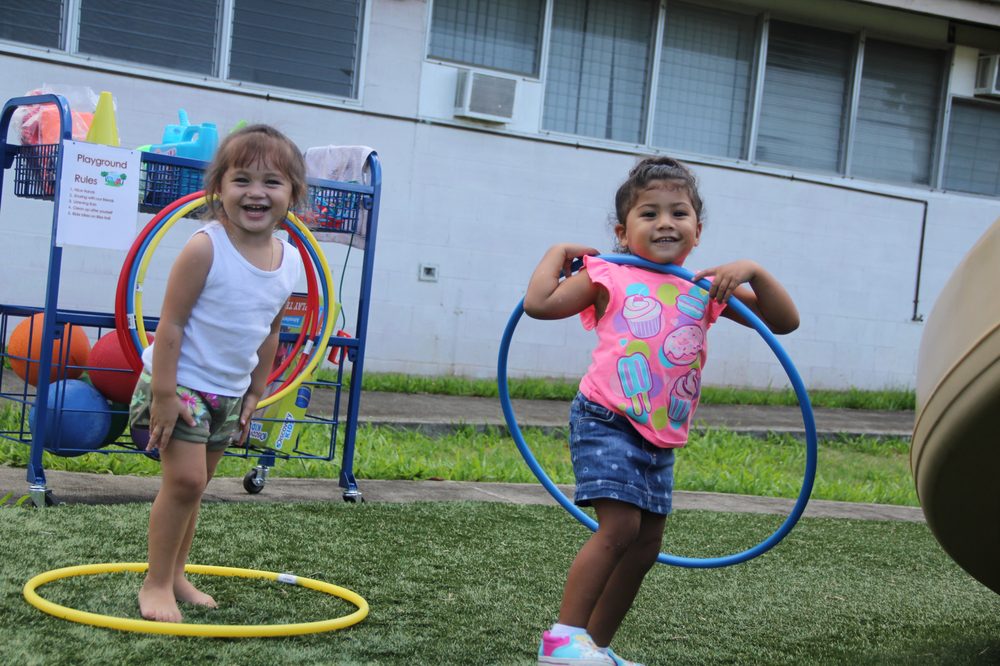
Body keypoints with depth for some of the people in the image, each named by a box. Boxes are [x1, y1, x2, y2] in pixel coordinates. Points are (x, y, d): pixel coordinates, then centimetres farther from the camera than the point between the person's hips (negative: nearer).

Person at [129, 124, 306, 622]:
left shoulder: (290, 261, -2)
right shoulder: (205, 248, -20)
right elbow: (170, 323, -18)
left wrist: (254, 395, 13)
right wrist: (164, 393, -20)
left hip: (230, 392, 6)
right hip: (182, 384, -6)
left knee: (194, 485, 14)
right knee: (185, 479, -11)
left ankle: (175, 575, 27)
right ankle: (156, 583, 4)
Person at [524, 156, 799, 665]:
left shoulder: (706, 290, 13)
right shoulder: (609, 278, 1)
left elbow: (785, 321, 12)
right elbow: (539, 303, -8)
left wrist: (753, 272, -2)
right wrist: (558, 252, 5)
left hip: (661, 438, 6)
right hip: (607, 421, -6)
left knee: (647, 542, 9)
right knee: (620, 525, -19)